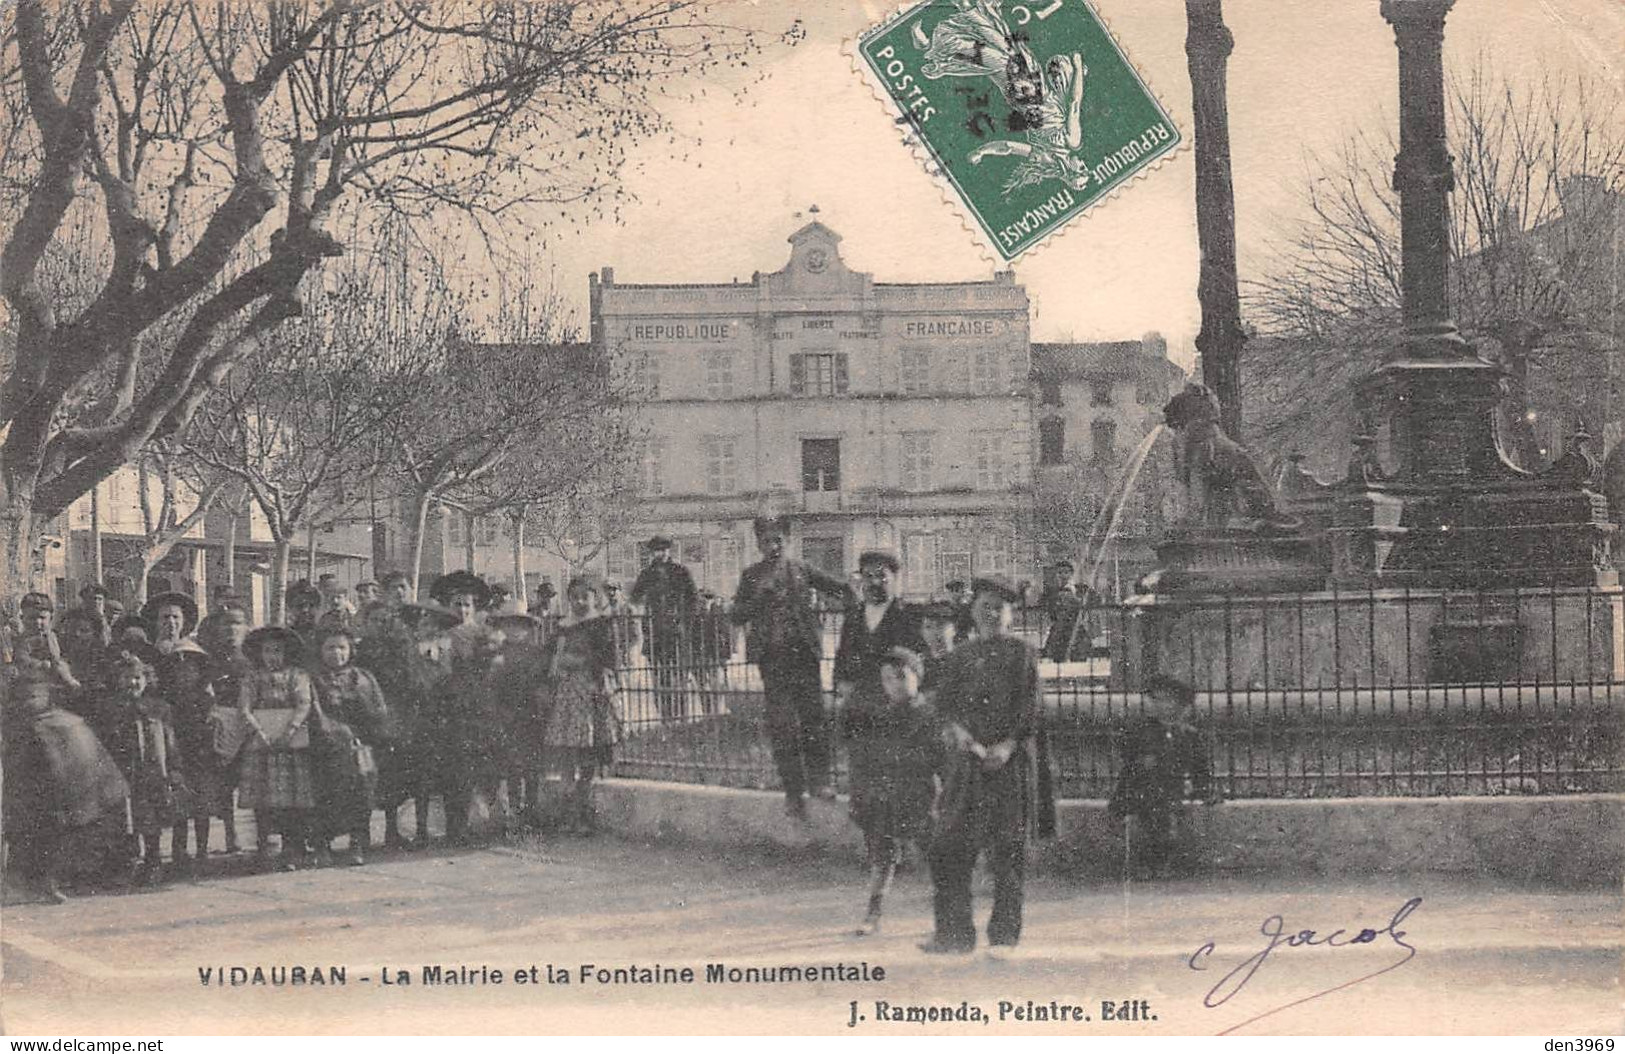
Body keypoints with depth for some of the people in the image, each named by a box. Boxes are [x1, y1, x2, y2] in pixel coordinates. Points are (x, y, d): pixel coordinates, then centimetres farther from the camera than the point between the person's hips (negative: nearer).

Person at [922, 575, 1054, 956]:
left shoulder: (1022, 653, 7)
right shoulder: (962, 656, 19)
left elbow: (1029, 706, -2)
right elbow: (944, 698, 10)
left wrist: (1008, 745, -16)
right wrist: (954, 727, -11)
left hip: (1010, 759, -3)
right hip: (966, 761, 4)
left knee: (1008, 850, -3)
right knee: (949, 845, -4)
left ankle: (1004, 935, 4)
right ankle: (955, 932, 2)